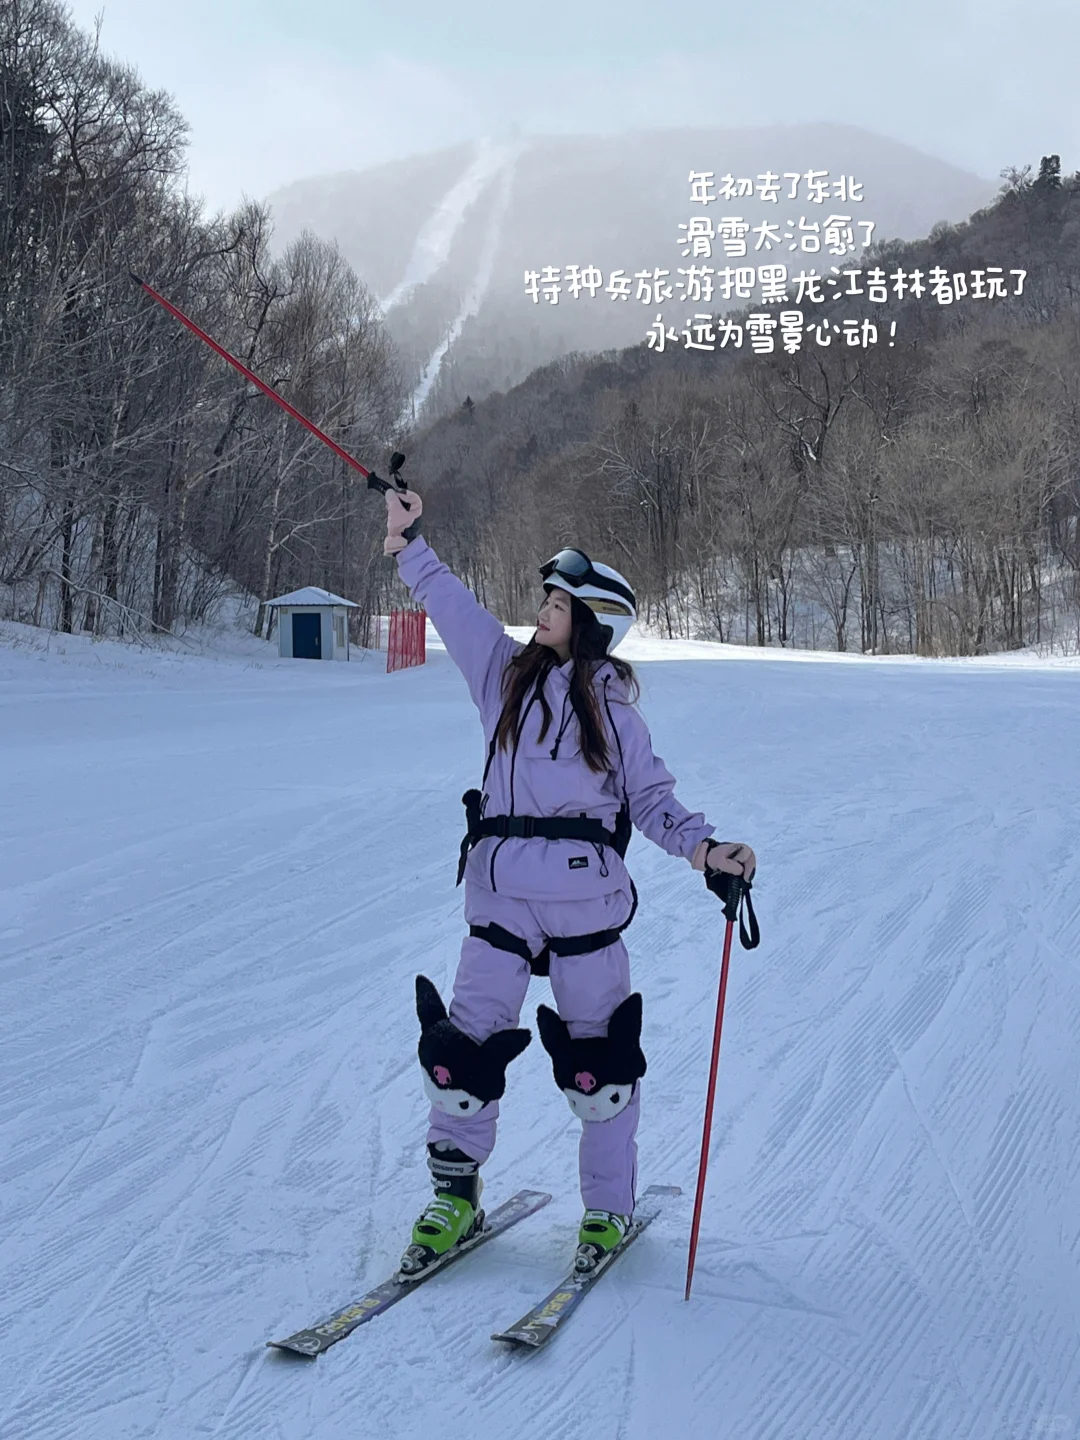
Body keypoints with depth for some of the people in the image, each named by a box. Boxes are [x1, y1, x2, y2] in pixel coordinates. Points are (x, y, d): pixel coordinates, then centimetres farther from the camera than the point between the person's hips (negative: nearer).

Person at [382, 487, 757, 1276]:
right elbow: (452, 604, 8)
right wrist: (409, 540, -1)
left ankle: (610, 1209, 21)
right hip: (500, 891, 2)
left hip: (586, 896, -2)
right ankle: (454, 1196, 20)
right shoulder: (506, 672, 10)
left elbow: (652, 798, 3)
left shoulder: (613, 709, 4)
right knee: (464, 1047, 1)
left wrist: (705, 846, -13)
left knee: (597, 1057, 4)